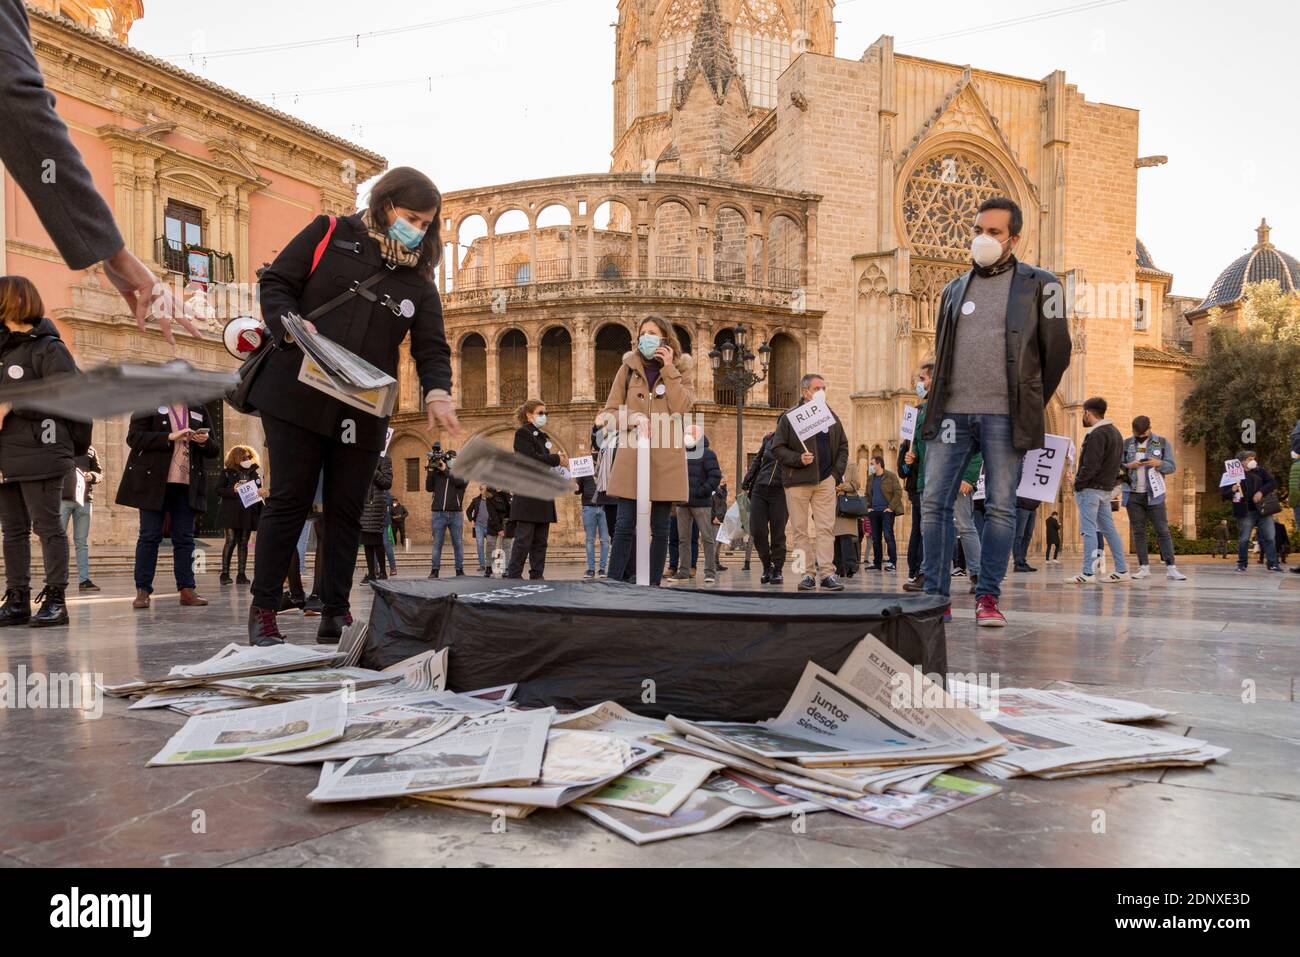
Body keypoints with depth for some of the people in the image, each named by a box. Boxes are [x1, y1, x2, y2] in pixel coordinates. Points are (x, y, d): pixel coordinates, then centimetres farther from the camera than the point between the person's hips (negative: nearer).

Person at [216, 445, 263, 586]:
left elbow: (260, 490, 13)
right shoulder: (227, 472, 5)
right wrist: (233, 490, -17)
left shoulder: (254, 472, 13)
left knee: (243, 542, 4)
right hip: (231, 512, -3)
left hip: (248, 512, 3)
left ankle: (242, 574, 6)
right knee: (231, 540, -8)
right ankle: (224, 573, -1)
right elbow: (218, 490, 0)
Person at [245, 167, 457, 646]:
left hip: (363, 413, 3)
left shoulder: (419, 281, 12)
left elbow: (431, 347, 5)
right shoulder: (330, 233, 5)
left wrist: (437, 393, -15)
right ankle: (262, 610, 8)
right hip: (297, 396, -3)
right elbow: (275, 284, 3)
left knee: (345, 512, 6)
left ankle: (335, 615, 14)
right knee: (289, 501, -2)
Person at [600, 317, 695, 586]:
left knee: (660, 528, 4)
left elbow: (681, 407, -8)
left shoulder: (681, 370, 10)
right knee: (625, 524, -6)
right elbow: (609, 412, 8)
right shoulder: (628, 368, 10)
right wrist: (632, 418, -11)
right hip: (631, 455, 0)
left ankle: (653, 584, 12)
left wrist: (669, 370, -8)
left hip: (667, 458, 0)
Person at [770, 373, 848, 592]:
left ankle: (827, 572, -2)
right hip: (797, 482, -2)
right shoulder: (790, 417, 0)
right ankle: (808, 573, 6)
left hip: (825, 481, 2)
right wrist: (798, 459, -15)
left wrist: (838, 472, 5)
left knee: (826, 528, -3)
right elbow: (777, 448, -2)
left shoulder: (831, 416, 12)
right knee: (800, 530, 0)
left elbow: (843, 446, 18)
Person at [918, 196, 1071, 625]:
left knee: (1000, 507, -1)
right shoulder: (955, 289, 17)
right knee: (933, 503, -3)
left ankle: (988, 597, 7)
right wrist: (940, 403, 12)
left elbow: (1057, 353, 6)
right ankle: (934, 596, 4)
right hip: (952, 412, 4)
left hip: (1004, 415, -3)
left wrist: (1029, 407, 7)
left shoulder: (1039, 285, 5)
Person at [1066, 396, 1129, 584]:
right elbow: (1117, 463, 18)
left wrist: (1078, 484, -12)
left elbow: (1091, 465, -21)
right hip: (1107, 488, 9)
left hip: (1091, 489, -9)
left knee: (1089, 530, -7)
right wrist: (1112, 482, 16)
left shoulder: (1097, 434, -15)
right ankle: (1121, 570, 14)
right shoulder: (1115, 432, 16)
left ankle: (1088, 573, -8)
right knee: (1109, 528, 12)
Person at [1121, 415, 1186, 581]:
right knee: (1138, 532, 4)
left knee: (1163, 531, -5)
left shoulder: (1163, 443, 5)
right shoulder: (1126, 444, 8)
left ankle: (1171, 568, -6)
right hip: (1133, 494, 2)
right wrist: (1128, 466, -16)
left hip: (1154, 495, -1)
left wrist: (1159, 463, -17)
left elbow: (1171, 466, 3)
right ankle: (1143, 567, 8)